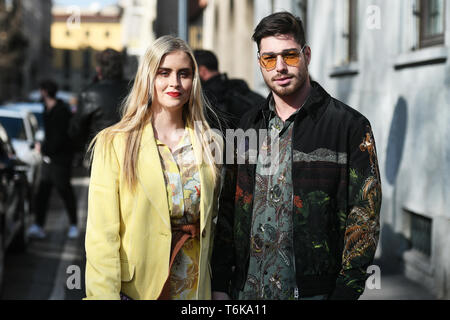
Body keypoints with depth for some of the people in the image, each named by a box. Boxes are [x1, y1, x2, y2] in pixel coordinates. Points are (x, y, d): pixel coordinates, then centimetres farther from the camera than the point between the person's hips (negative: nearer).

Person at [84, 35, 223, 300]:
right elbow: (102, 234, -10)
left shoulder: (211, 144, 6)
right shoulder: (113, 143, -5)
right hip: (135, 289, -3)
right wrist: (106, 295, -18)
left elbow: (214, 222, 12)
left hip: (196, 289, 3)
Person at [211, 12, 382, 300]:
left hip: (315, 290, -4)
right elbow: (228, 209, 11)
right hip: (246, 288, 4)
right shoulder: (249, 126, 9)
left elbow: (364, 216, -8)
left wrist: (346, 291, -16)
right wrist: (219, 285, 4)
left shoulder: (350, 125, -5)